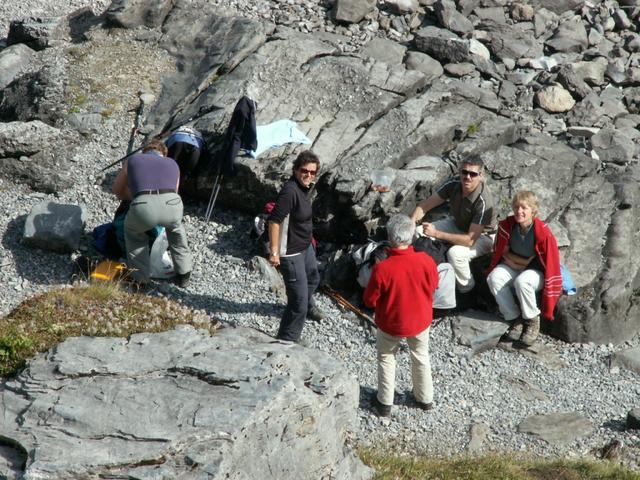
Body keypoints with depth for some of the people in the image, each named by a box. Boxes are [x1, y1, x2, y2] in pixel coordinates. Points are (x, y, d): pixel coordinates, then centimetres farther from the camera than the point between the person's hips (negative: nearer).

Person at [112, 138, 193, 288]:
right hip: (171, 204, 2)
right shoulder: (172, 163, 35)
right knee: (175, 227, 38)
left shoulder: (132, 160, 31)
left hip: (143, 206, -2)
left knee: (132, 231, 34)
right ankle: (183, 274, 37)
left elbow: (117, 190, 41)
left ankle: (141, 278, 29)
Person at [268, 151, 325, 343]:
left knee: (312, 279, 36)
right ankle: (287, 340, 5)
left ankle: (308, 307, 66)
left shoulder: (304, 186, 0)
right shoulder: (290, 191, -29)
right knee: (299, 301, -9)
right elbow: (274, 220, -30)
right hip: (290, 253, -10)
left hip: (305, 246, 10)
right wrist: (274, 252, -30)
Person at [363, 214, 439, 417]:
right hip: (420, 320, 2)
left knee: (386, 357, 24)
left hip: (391, 323, -2)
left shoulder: (382, 269, -31)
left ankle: (385, 403, 33)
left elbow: (370, 301, -17)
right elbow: (434, 285, -2)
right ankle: (425, 399, 43)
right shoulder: (426, 261, -23)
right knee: (421, 357, 27)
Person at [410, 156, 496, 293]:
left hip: (482, 236, -6)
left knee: (455, 253, -34)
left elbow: (470, 240, -35)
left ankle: (466, 289, -6)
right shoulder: (454, 184, -20)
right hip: (457, 224, 6)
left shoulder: (483, 201, -35)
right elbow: (424, 206, -12)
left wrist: (436, 233, -36)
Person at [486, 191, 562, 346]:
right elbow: (502, 251, 2)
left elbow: (551, 262, -14)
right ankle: (515, 319, -12)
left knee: (522, 281, -37)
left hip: (536, 271, -4)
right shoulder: (507, 225, -13)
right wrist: (521, 261, -13)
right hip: (513, 267, 4)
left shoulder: (543, 233, -24)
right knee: (494, 278, -26)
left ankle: (532, 321, -12)